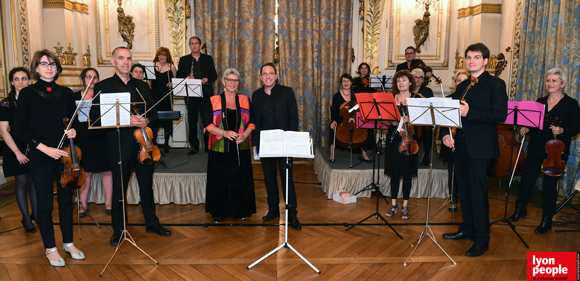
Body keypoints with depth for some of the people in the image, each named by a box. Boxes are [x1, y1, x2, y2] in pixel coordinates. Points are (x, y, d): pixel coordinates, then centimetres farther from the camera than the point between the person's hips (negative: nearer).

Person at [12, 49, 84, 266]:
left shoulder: (66, 93, 5)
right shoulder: (28, 93, -4)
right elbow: (19, 129, -5)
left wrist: (73, 131, -9)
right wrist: (44, 148, -15)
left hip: (65, 155, 3)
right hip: (41, 158, -3)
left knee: (66, 199, 12)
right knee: (45, 203, 6)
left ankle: (68, 242, 27)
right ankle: (50, 248, 22)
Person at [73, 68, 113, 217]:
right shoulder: (74, 97, 7)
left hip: (102, 138, 0)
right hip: (83, 139, 0)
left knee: (107, 171, 4)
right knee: (85, 172, 5)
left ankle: (108, 203, 16)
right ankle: (83, 205, 18)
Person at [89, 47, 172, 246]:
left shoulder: (142, 86, 12)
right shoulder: (102, 87, 0)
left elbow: (153, 111, 13)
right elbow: (96, 117, -9)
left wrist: (146, 121, -11)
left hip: (143, 144, 3)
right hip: (119, 146, -3)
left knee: (147, 185, 13)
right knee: (119, 189, 7)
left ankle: (152, 223, 27)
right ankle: (118, 229, 23)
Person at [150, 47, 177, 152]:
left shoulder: (171, 66, 3)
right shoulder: (153, 65, 6)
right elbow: (149, 80, 13)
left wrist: (172, 83, -10)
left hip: (167, 97, -1)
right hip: (155, 96, 1)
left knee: (167, 120, 2)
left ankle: (166, 144, 14)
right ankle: (153, 143, 18)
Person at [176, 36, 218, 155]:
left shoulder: (208, 59, 11)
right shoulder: (183, 60, 11)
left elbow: (214, 75, 10)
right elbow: (179, 76, 8)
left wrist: (208, 80, -11)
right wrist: (187, 78, -12)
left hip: (205, 94, 0)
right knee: (192, 120, 4)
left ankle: (208, 145, 12)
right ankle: (194, 146, 13)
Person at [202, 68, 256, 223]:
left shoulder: (245, 100, 8)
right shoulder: (214, 101, 2)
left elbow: (252, 122, 7)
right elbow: (207, 123, -3)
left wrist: (244, 135, -11)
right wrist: (224, 133, -16)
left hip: (240, 149, 2)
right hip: (220, 149, -1)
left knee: (241, 180, 6)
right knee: (220, 180, 4)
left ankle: (241, 210, 22)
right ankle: (218, 212, 19)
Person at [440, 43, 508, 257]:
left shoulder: (496, 84, -4)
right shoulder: (462, 86, 16)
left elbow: (500, 115, -15)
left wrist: (469, 113, -22)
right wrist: (445, 133, 0)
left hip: (480, 147, -7)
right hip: (460, 143, 7)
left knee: (477, 190, -5)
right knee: (464, 188, 14)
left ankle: (482, 239, 6)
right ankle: (467, 229, 28)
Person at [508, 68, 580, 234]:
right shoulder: (540, 102, 11)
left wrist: (562, 130, -22)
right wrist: (526, 129, -6)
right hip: (536, 149, 4)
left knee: (549, 185, 1)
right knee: (527, 179, 7)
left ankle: (547, 221, 16)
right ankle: (520, 210, 28)